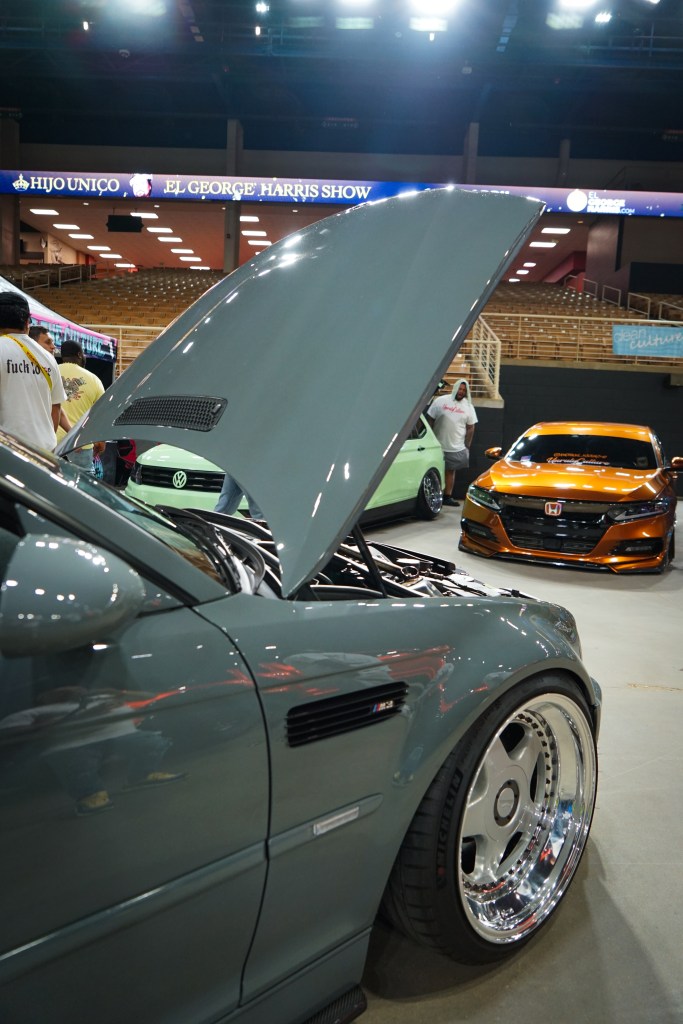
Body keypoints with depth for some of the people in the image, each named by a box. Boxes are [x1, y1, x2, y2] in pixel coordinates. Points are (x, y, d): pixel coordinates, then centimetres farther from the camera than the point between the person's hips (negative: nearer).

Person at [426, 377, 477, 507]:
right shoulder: (441, 401, -3)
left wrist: (467, 445, 6)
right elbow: (430, 420, 0)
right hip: (438, 446, -2)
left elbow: (470, 428, 9)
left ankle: (448, 496, 13)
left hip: (457, 447, 2)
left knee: (451, 471, 8)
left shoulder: (468, 406, 4)